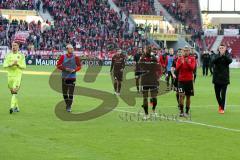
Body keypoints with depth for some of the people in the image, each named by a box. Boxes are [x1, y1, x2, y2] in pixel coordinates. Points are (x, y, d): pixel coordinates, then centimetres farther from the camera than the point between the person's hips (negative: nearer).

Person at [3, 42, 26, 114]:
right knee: (12, 92, 11)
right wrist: (12, 64, -16)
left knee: (15, 91, -16)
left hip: (18, 75, -4)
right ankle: (16, 107, 23)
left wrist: (17, 64, -18)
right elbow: (4, 65, -1)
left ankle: (12, 107, -23)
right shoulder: (8, 55, 8)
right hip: (10, 75, 4)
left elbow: (24, 66, -1)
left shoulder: (21, 55, 2)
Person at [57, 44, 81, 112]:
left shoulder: (75, 57, -1)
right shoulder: (63, 57, 0)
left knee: (71, 93, -7)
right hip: (64, 77, 2)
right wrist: (65, 69, -15)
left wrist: (74, 70, -13)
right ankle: (67, 104, 28)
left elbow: (79, 66, 6)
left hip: (72, 77, -1)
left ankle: (69, 107, -2)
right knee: (64, 93, 9)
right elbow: (58, 65, -1)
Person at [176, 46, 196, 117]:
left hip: (189, 80, 0)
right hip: (181, 80, 0)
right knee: (181, 95, -14)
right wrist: (181, 63, -22)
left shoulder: (192, 59, 3)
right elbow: (177, 68, -6)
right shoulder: (179, 59, 5)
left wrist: (188, 62, -27)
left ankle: (187, 112, 15)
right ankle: (181, 111, -10)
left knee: (188, 96, 7)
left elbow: (192, 68, -11)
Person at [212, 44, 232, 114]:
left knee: (223, 94, -6)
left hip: (224, 78, -2)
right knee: (217, 94, 12)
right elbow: (213, 61, -16)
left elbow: (230, 61, -20)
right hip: (217, 78, 2)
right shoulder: (216, 56, 4)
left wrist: (224, 55, -31)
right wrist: (220, 55, -28)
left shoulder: (227, 55, 0)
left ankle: (222, 108, 1)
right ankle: (220, 104, 36)